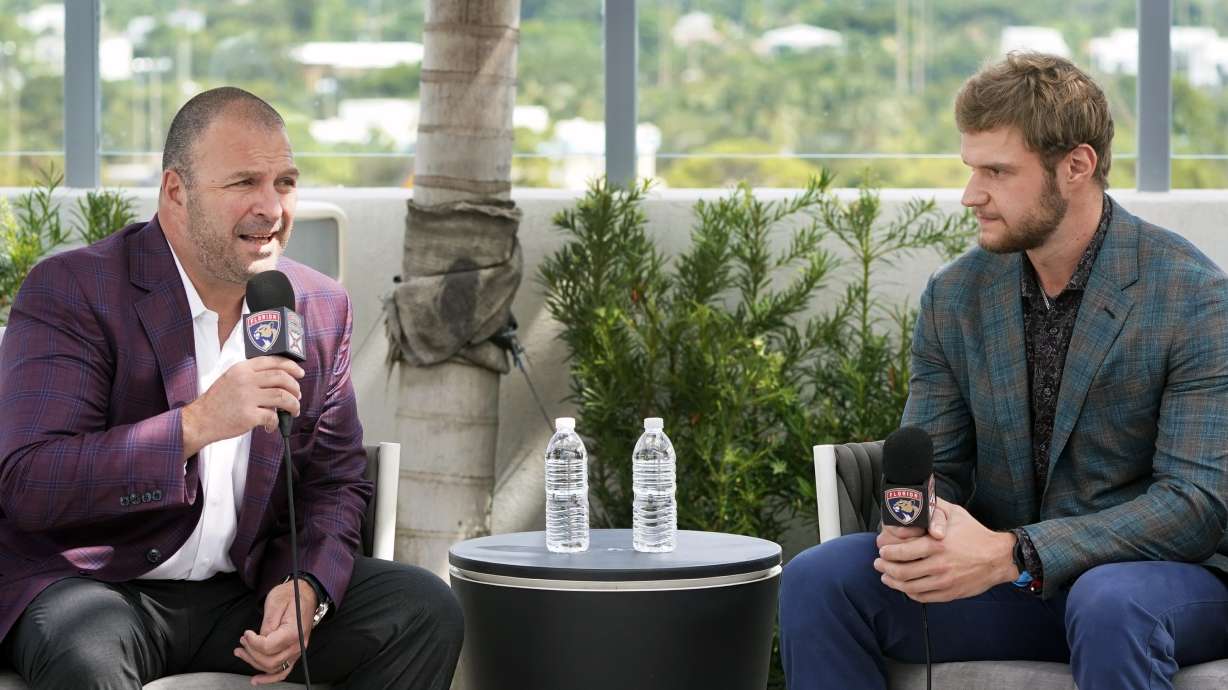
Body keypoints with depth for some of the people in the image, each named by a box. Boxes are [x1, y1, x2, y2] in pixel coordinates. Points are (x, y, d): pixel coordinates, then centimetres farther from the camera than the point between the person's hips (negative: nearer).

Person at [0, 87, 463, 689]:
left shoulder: (320, 310, 7)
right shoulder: (70, 292, -11)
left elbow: (336, 482, 12)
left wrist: (306, 586, -10)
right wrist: (195, 424, -30)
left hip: (246, 589, 5)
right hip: (92, 586, -5)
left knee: (427, 613, -12)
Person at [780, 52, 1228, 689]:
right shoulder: (954, 297, 5)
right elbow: (933, 466, 8)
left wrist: (1012, 554, -27)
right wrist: (911, 527, -19)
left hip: (1168, 574, -4)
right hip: (1007, 587, 5)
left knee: (1109, 605, -40)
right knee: (817, 579, -17)